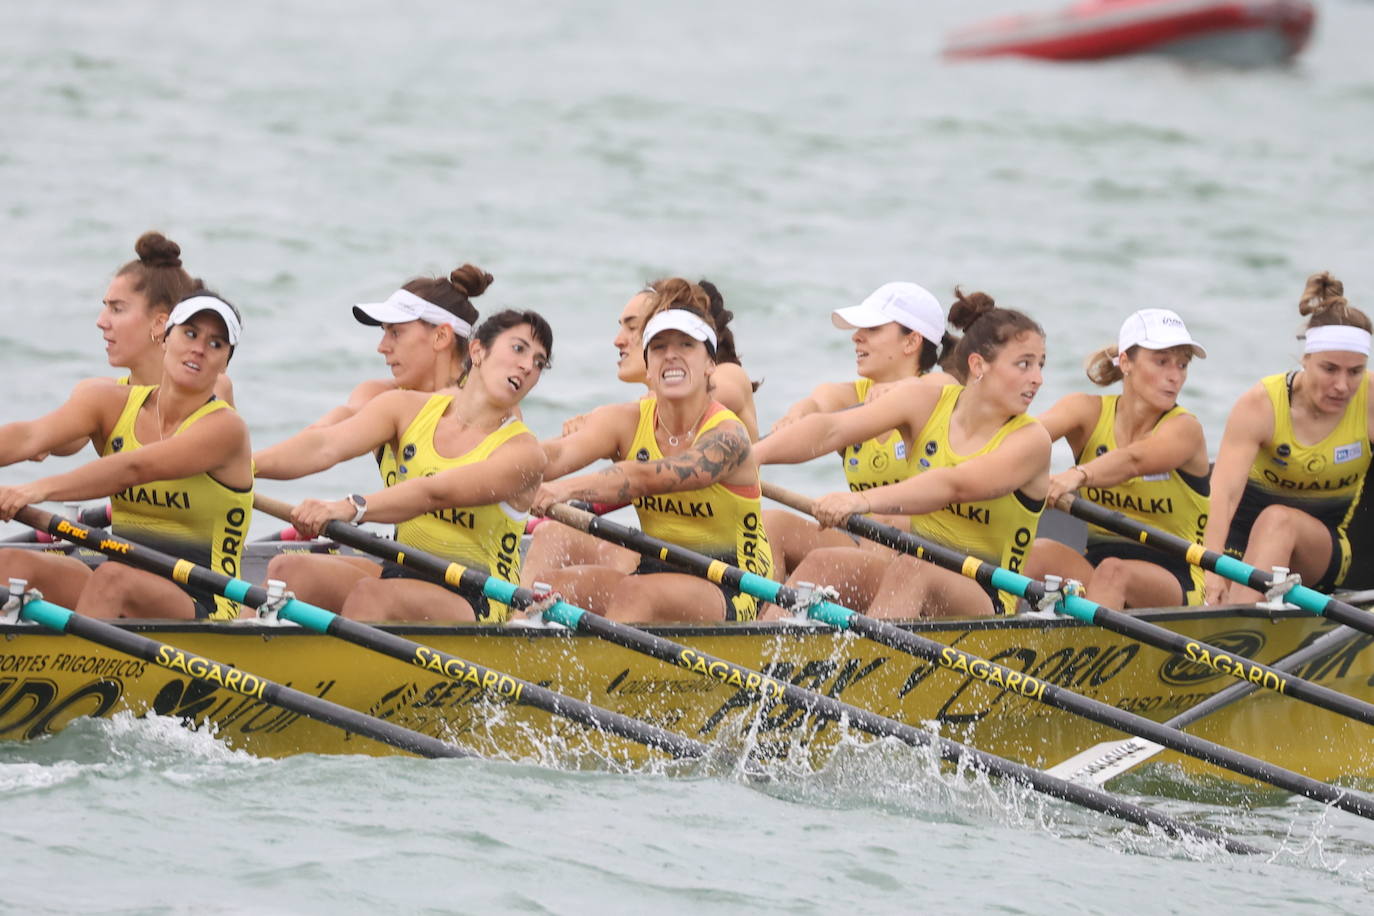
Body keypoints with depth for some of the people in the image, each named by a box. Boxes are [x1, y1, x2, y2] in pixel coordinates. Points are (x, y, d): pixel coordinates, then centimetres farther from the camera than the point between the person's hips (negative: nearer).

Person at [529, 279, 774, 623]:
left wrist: (567, 489, -46)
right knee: (548, 586, -18)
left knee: (636, 592, -34)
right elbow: (560, 453, -18)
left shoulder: (728, 434, -14)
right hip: (657, 573, 6)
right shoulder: (626, 422, 3)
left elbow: (647, 478, -32)